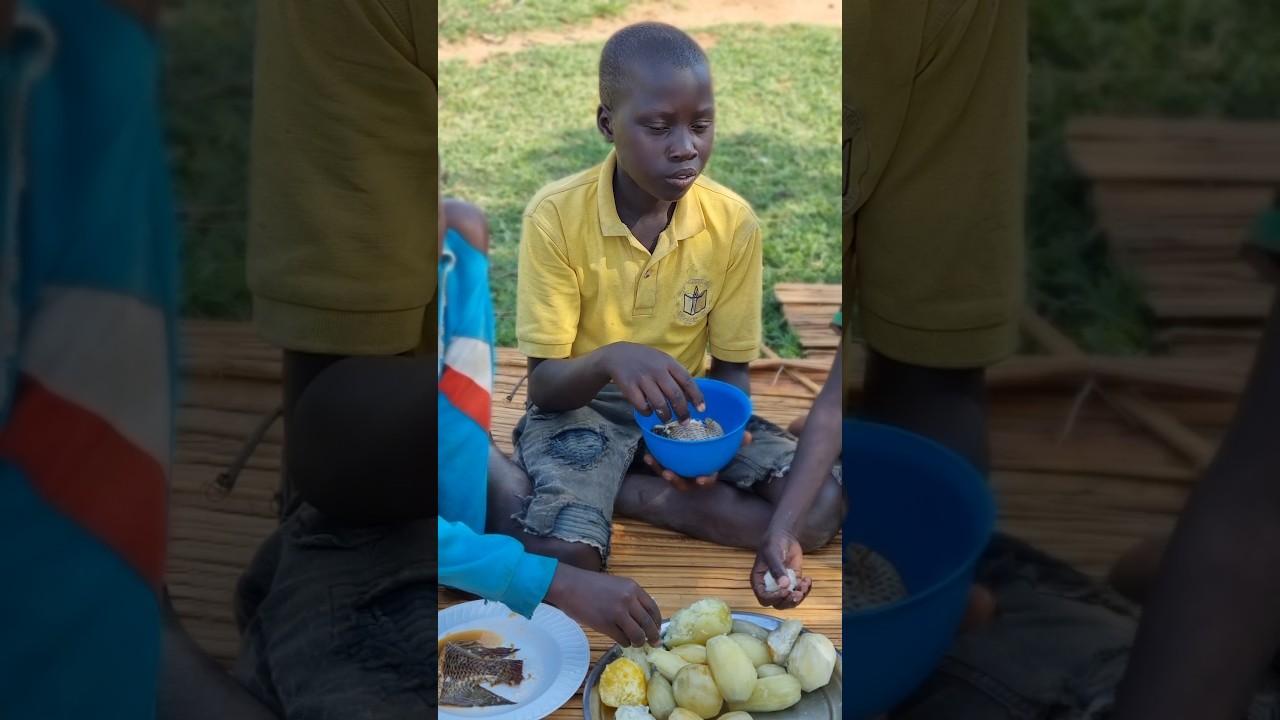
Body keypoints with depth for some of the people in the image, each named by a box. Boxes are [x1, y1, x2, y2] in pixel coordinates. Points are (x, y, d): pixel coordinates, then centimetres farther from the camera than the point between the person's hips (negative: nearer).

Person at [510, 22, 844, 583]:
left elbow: (731, 368, -1)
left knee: (824, 503, -19)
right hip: (580, 410, -4)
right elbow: (543, 385, -16)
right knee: (566, 557, -33)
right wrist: (609, 358, -38)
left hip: (687, 409, 5)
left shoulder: (734, 221, -10)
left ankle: (614, 491, -10)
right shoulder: (556, 215, -18)